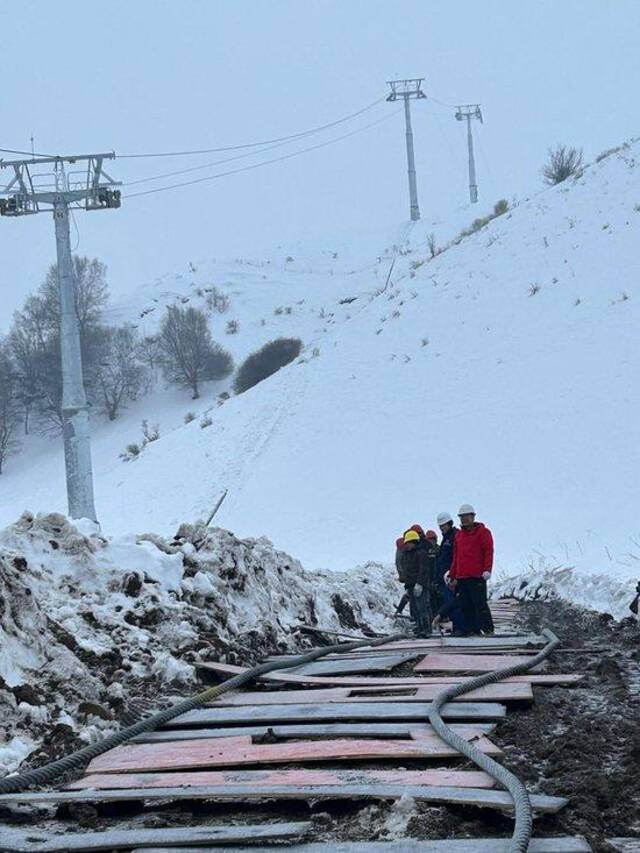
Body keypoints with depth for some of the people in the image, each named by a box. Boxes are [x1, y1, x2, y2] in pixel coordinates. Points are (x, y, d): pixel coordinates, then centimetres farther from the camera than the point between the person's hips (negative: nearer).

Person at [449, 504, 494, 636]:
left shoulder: (482, 532, 1)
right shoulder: (459, 535, 20)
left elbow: (488, 552, -7)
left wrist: (487, 570, -17)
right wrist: (453, 576, 20)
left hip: (477, 576, -7)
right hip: (462, 577, 7)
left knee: (480, 604, -9)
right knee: (466, 606, 4)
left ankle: (488, 629, -5)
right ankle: (471, 630, 7)